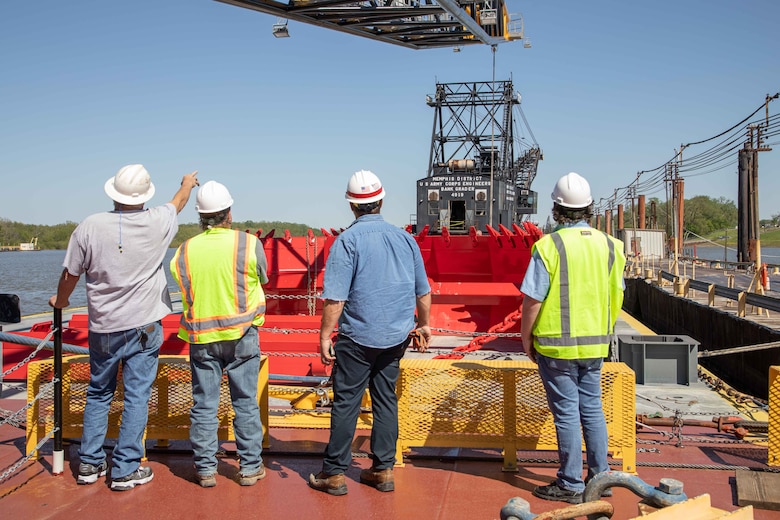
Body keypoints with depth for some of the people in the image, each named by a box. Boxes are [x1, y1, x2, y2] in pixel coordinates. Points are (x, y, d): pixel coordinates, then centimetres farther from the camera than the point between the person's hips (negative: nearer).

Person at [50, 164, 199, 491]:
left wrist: (61, 301, 23)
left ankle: (90, 464, 25)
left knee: (98, 394, 18)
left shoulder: (89, 227, -7)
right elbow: (179, 201, 14)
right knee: (136, 397, 5)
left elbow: (70, 275, 2)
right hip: (143, 326, -2)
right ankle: (125, 470, 9)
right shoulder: (157, 223, -9)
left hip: (102, 327, 2)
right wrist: (188, 183, 36)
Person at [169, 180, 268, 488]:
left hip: (201, 337, 2)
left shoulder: (185, 250, -1)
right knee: (246, 402, 8)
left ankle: (205, 469, 16)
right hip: (241, 335, -1)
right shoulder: (249, 244, -7)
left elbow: (184, 288, 6)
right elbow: (263, 279, 6)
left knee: (203, 405, 9)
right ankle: (250, 467, 15)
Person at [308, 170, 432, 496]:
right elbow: (423, 291, 9)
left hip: (357, 337, -5)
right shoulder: (404, 238, 4)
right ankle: (383, 470, 20)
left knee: (346, 402, 3)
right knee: (386, 399, 13)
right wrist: (424, 324, 22)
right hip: (396, 337, 5)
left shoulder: (348, 240, -12)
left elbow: (335, 298, -16)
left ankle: (334, 474, 11)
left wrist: (325, 336, -8)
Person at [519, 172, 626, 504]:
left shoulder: (549, 245, -14)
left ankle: (571, 485, 12)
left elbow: (533, 300, -14)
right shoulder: (608, 244, 4)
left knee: (566, 412, 2)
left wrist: (526, 337, -1)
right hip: (595, 344, 5)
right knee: (592, 409, 15)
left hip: (556, 345, -5)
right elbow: (616, 296, 10)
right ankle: (600, 477, 24)